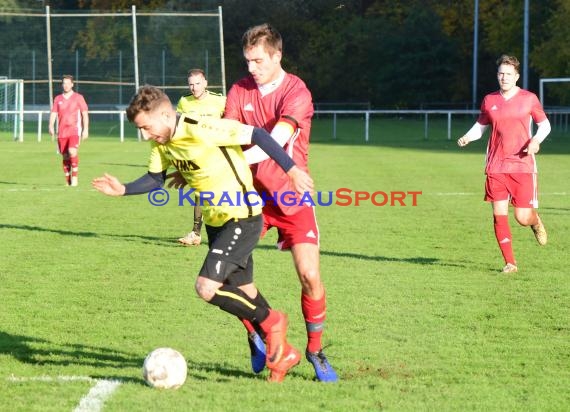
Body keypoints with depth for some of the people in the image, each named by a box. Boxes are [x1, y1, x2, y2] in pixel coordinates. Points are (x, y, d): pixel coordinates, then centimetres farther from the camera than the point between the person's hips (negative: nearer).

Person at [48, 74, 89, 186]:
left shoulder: (78, 97, 4)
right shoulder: (57, 99, 11)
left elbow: (85, 114, 3)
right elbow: (53, 114, 7)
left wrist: (85, 129, -5)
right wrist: (51, 126, -11)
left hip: (74, 130, -3)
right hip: (62, 132, 3)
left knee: (72, 151, -23)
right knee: (65, 157, 5)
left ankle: (75, 176, -15)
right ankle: (68, 180, 14)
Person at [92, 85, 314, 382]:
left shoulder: (202, 130, -25)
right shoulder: (161, 144, 0)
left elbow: (256, 135, -21)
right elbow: (155, 180, 16)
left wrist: (291, 170, -19)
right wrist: (123, 190, 1)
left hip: (243, 217, -9)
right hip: (215, 221, 9)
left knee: (206, 287, -18)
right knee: (242, 297, 12)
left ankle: (271, 322, 2)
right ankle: (282, 353, 27)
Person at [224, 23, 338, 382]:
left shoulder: (296, 93, -15)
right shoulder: (240, 91, 0)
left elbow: (275, 143, -29)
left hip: (291, 196, -3)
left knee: (309, 275, -10)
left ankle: (315, 349, 11)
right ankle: (256, 336, 15)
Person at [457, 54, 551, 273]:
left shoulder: (529, 99, 1)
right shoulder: (489, 100, 8)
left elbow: (545, 125, 8)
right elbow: (481, 125, 19)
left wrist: (536, 140, -12)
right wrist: (467, 137, -1)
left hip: (522, 165, -2)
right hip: (496, 167, 2)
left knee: (522, 217, -6)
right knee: (499, 215, -4)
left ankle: (535, 222, 33)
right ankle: (510, 262, 7)